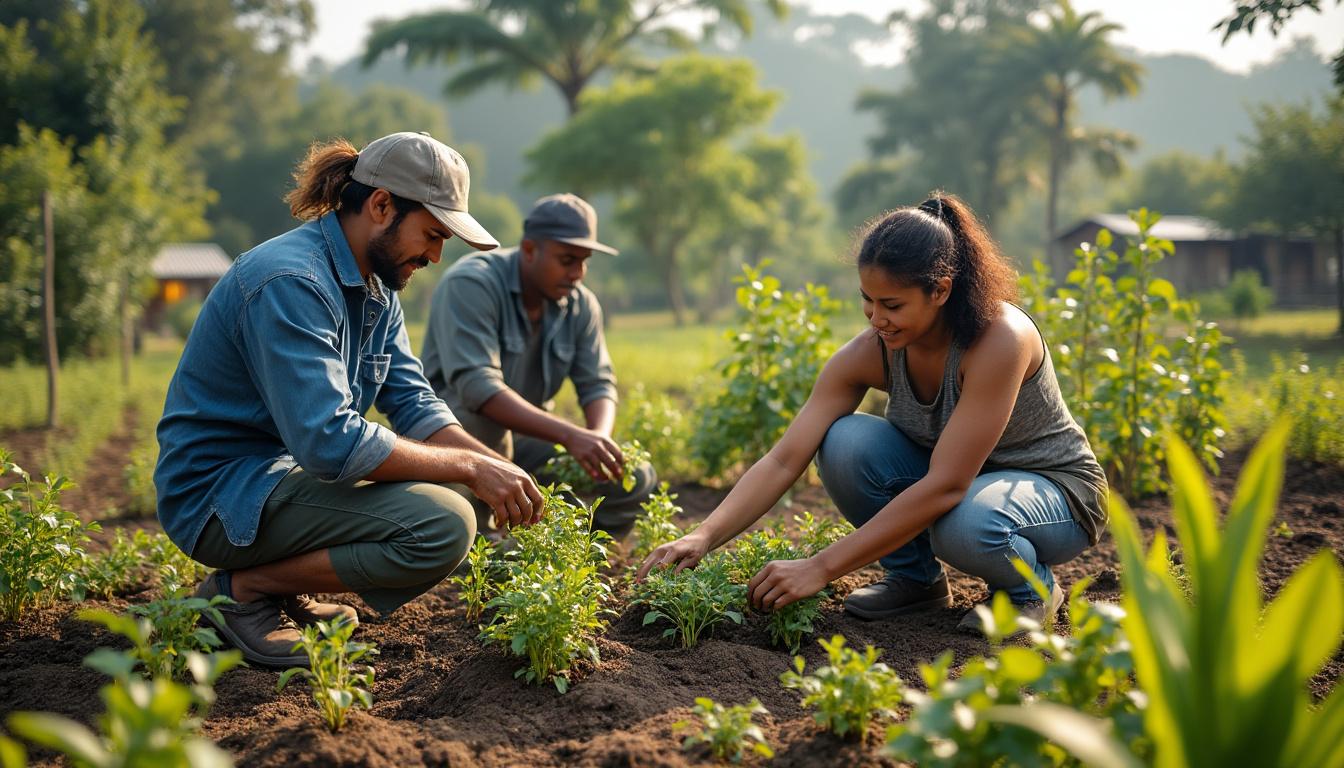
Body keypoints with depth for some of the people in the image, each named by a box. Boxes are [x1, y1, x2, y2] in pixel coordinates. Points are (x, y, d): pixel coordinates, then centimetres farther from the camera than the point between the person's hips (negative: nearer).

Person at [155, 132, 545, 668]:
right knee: (443, 524, -24)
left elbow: (414, 404, 6)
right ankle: (245, 589, -8)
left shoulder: (376, 289, 8)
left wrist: (497, 466, -11)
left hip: (284, 470, 10)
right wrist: (470, 469, -25)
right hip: (221, 493, -10)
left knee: (455, 486, 13)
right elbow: (329, 443, -31)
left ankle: (287, 591, 10)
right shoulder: (289, 282, -24)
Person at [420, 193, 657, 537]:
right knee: (482, 417, -40)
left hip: (525, 439, 6)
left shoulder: (581, 305, -1)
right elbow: (476, 386, -34)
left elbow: (598, 384, -1)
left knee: (635, 479, -11)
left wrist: (600, 438, -26)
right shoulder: (470, 285, -22)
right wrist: (569, 435, -43)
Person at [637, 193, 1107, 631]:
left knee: (964, 525, -39)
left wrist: (821, 568, -38)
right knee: (845, 442, -24)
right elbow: (784, 460, -19)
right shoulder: (869, 354, -16)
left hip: (1057, 490, -4)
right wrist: (704, 536, -35)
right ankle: (915, 577, -1)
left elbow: (945, 487, -36)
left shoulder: (999, 339, -32)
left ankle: (1031, 586, -4)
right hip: (948, 477, 5)